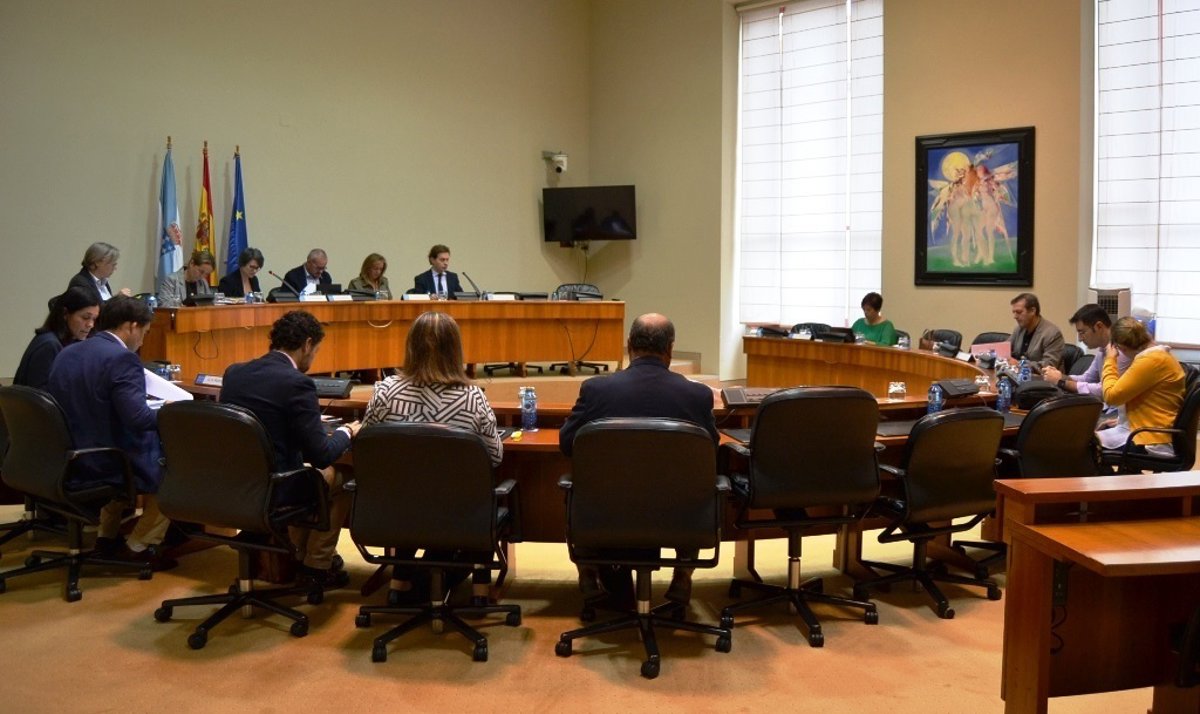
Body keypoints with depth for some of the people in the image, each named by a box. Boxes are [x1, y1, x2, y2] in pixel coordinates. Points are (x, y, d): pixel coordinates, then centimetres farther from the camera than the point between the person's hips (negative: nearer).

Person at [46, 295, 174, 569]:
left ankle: (107, 537, 36)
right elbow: (138, 418, -27)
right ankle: (139, 547, 13)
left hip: (64, 461, 9)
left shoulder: (66, 353, 7)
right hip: (103, 463, -9)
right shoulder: (122, 358, -19)